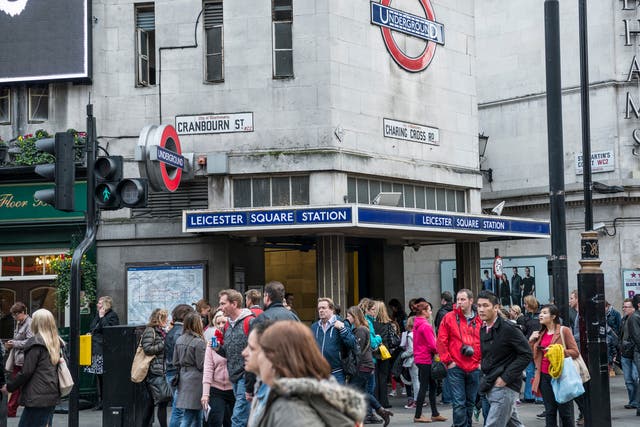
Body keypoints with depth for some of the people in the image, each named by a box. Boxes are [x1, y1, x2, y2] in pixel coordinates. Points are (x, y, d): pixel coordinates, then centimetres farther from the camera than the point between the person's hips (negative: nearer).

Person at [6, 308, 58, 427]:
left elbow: (26, 372, -12)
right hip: (53, 395, 8)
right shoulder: (56, 343, 10)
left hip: (37, 397, -8)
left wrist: (9, 386, 0)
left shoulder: (36, 343, -12)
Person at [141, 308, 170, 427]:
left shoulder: (160, 331, 19)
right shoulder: (150, 331, -9)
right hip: (154, 372, -9)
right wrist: (164, 344, -16)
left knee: (151, 400, 12)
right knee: (163, 401, -11)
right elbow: (147, 349, -19)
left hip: (160, 371, 9)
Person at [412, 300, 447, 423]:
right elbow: (431, 345, -19)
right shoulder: (426, 326, -18)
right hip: (426, 359, -9)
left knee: (432, 386, 14)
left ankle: (435, 414, 19)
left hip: (419, 357, 9)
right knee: (424, 387, -2)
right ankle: (418, 416, 2)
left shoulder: (417, 325, 11)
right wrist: (437, 351, -1)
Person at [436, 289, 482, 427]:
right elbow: (441, 341, -1)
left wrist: (482, 361, 5)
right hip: (456, 368, -3)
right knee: (459, 403, -7)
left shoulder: (480, 320, 6)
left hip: (474, 369, 3)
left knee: (470, 403, 13)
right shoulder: (449, 318, 0)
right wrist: (448, 361, -4)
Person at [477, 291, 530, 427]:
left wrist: (506, 378, -17)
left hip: (505, 387, -8)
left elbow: (526, 354, -15)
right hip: (490, 387, 8)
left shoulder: (508, 328, -12)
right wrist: (485, 378, 11)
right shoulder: (483, 330, 11)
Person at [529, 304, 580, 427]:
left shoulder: (564, 331, -5)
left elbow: (575, 352, -7)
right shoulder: (540, 334, 12)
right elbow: (534, 356, 16)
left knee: (564, 411, 0)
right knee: (549, 411, 8)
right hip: (544, 376, 5)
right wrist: (531, 341, 4)